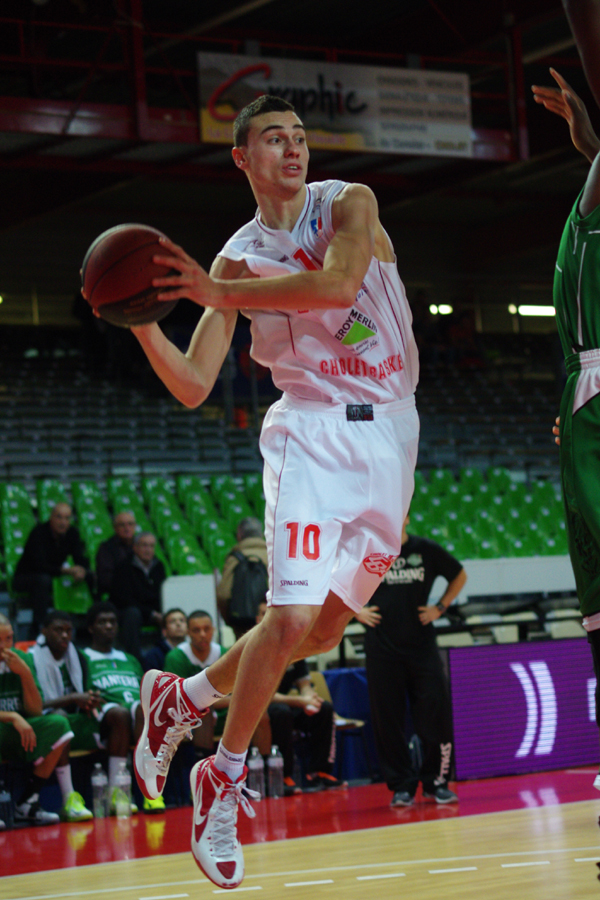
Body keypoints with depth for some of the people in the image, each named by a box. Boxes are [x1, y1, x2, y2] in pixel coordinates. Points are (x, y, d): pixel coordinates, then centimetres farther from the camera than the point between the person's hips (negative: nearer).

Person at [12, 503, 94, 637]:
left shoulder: (72, 533, -5)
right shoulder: (39, 532, -24)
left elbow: (82, 560, -8)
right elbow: (39, 565, -34)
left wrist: (82, 571, -34)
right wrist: (66, 570, -45)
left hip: (54, 576, 6)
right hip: (24, 579, -6)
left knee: (89, 576, -14)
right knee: (43, 579, -41)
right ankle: (37, 630, -37)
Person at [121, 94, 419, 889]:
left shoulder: (349, 204, 0)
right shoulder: (237, 259, 3)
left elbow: (338, 285, -22)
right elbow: (192, 387, -1)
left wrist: (221, 293, -21)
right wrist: (143, 320, -17)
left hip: (389, 435, 2)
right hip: (315, 434, -2)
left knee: (325, 629, 6)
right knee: (290, 619, -16)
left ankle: (185, 696, 26)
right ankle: (223, 777, 0)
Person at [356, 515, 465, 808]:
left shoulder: (427, 550, 3)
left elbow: (459, 576, 18)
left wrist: (440, 607, 7)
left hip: (421, 644, 1)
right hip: (381, 648, 0)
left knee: (435, 714, -4)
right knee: (388, 720, 0)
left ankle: (436, 782, 9)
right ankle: (401, 786, 8)